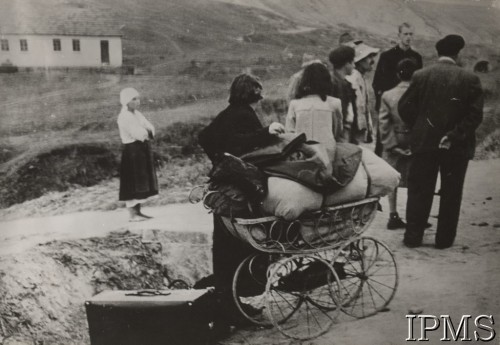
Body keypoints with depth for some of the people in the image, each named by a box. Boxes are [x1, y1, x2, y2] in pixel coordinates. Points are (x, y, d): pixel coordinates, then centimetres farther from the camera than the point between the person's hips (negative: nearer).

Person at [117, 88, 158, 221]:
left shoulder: (137, 114, 14)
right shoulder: (124, 117, -14)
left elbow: (151, 129, 7)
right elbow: (138, 133, -23)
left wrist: (145, 133, -12)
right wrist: (147, 133, -5)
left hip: (143, 150, 9)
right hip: (132, 150, -9)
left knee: (141, 184, 12)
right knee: (133, 183, -6)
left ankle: (138, 211, 19)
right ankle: (133, 214, -1)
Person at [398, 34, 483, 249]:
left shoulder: (421, 76, -2)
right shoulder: (470, 79, -6)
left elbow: (405, 107, -2)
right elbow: (475, 115, -13)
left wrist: (418, 130, 8)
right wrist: (455, 135, -9)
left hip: (424, 143, 1)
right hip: (457, 147, -1)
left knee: (419, 191, 10)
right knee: (451, 194, 11)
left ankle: (413, 237, 12)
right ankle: (444, 239, 16)